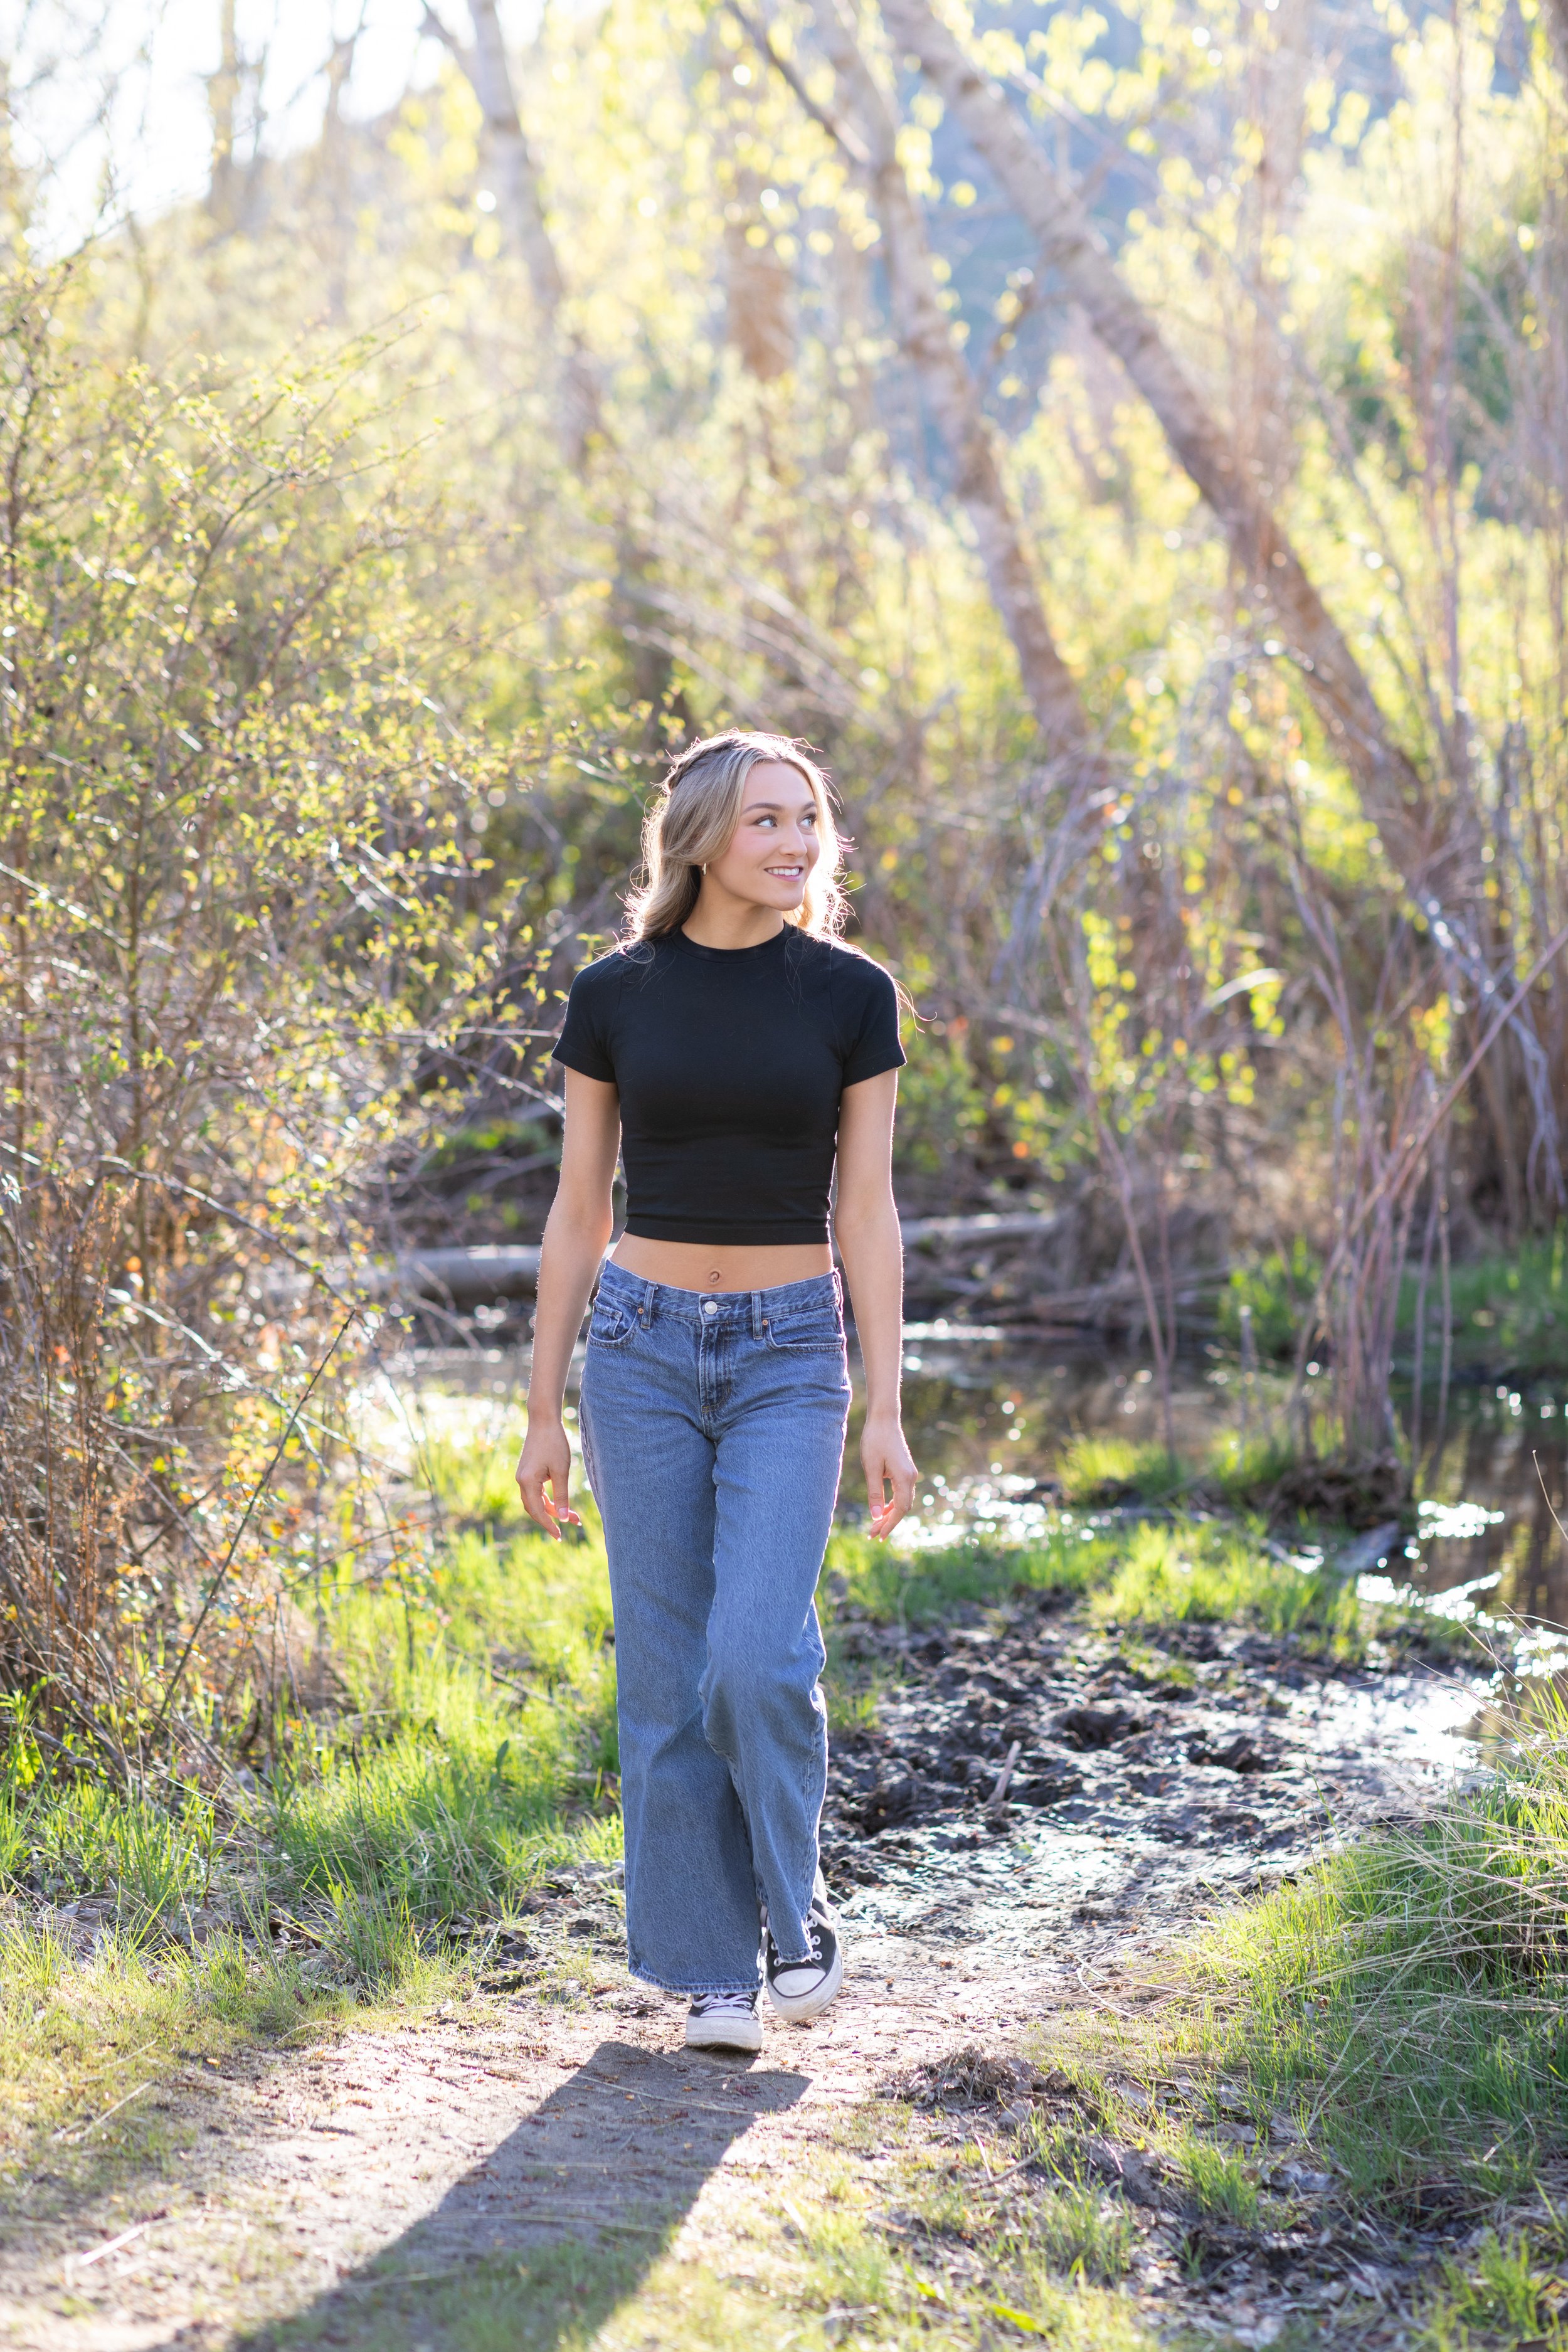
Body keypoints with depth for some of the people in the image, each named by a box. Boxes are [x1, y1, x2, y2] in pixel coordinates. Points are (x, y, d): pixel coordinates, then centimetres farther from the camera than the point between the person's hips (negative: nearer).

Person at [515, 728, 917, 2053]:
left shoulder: (850, 994, -1)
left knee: (757, 1658, -17)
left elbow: (868, 1210, -1)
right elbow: (578, 1214, 4)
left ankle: (795, 1906, 9)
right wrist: (544, 1413, 3)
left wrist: (887, 1413, -6)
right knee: (668, 1676, 1)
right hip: (644, 1350, 1)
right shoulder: (613, 996, 1)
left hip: (790, 1358, -1)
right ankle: (715, 1968, 13)